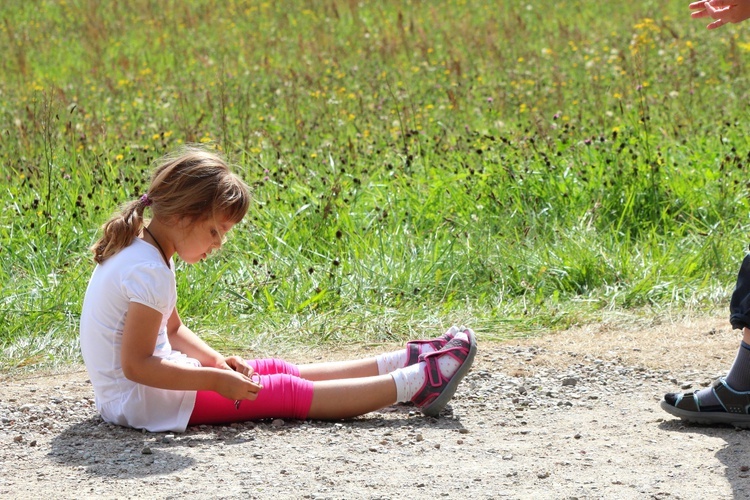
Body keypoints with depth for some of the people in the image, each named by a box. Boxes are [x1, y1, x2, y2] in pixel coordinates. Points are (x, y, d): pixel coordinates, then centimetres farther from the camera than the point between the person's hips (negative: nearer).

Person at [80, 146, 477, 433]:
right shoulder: (150, 272, -24)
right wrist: (215, 379, -24)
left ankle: (400, 362, 15)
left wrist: (216, 361, 3)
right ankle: (416, 383, -3)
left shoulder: (139, 251, 8)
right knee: (287, 392, -7)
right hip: (142, 401, -10)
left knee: (278, 370, 11)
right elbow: (135, 365, -27)